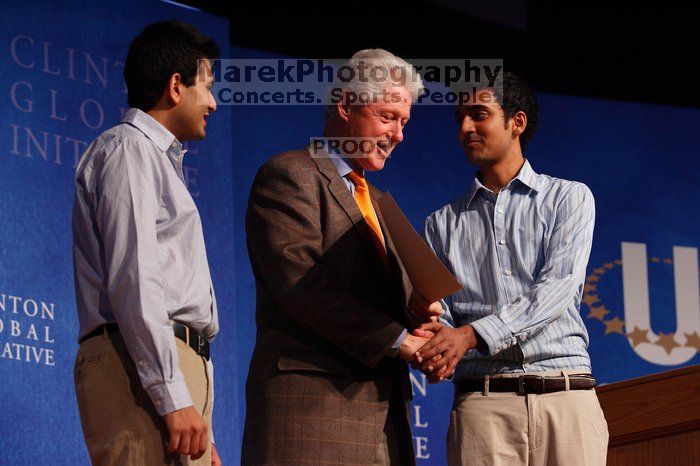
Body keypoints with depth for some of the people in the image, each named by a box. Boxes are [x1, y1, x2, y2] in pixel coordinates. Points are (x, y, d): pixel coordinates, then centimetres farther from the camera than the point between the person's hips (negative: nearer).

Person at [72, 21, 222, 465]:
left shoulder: (158, 159, 29)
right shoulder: (127, 149, -1)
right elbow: (132, 282, -13)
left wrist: (196, 419, 20)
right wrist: (174, 399, -20)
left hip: (181, 363, 9)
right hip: (142, 364, -9)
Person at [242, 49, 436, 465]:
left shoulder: (373, 200, 27)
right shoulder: (288, 175, -1)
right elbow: (299, 283, -14)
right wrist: (396, 339, -16)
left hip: (383, 409, 8)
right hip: (310, 399, -8)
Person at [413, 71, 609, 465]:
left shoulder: (570, 198, 11)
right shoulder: (443, 223, 19)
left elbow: (558, 288, -4)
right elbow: (436, 309, 10)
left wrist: (471, 334, -16)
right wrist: (436, 352, -16)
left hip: (567, 398, -1)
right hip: (482, 402, 1)